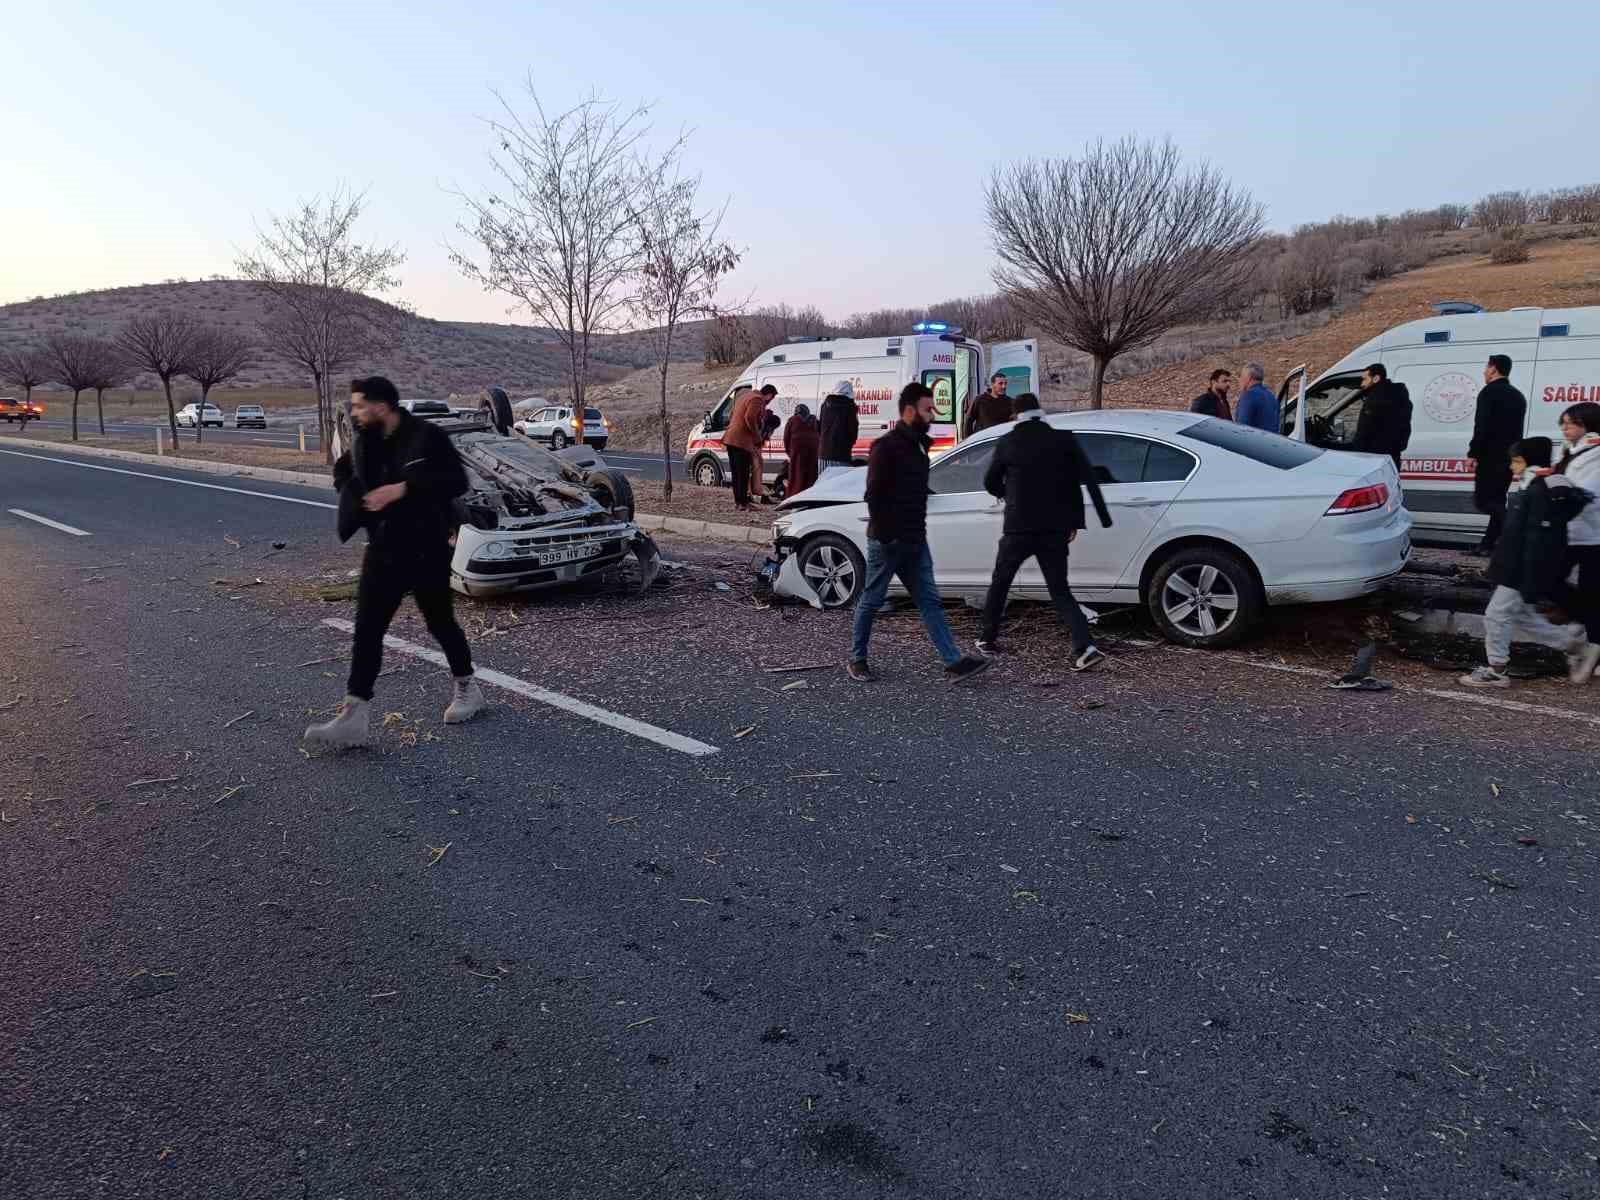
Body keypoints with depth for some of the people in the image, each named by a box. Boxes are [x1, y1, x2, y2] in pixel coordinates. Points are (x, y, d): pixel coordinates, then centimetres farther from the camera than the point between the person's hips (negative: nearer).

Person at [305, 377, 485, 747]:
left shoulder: (426, 436, -13)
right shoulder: (364, 443, 7)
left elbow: (456, 480, -23)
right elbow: (343, 470, 26)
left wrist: (403, 489, -28)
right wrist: (351, 493, 5)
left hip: (427, 551, -6)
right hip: (382, 552, 6)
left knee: (440, 623, 7)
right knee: (366, 630, 0)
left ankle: (467, 688, 30)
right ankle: (353, 715, 3)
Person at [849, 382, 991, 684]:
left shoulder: (918, 445, 14)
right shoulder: (886, 447, -13)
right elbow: (873, 495, -17)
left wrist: (918, 530, 15)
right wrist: (885, 535, -17)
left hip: (914, 541, 8)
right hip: (887, 542, -8)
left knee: (929, 601, 4)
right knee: (871, 600, 4)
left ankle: (954, 662, 3)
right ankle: (857, 660, 18)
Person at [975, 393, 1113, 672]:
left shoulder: (1007, 443, -1)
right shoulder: (1064, 439, 2)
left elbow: (990, 483, 9)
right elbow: (1085, 480, -1)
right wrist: (1075, 521, 2)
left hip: (1018, 528, -2)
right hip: (1055, 529, 2)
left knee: (1000, 583, 19)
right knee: (1060, 590, 8)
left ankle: (988, 641, 27)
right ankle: (1085, 648, -8)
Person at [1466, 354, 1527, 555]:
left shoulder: (1489, 392, -8)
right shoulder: (1518, 396, 18)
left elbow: (1482, 426, -18)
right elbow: (1516, 430, 19)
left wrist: (1473, 454, -16)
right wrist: (1511, 454, 20)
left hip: (1491, 457, -8)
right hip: (1509, 457, 8)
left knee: (1482, 501, -7)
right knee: (1496, 502, 12)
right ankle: (1488, 544, 14)